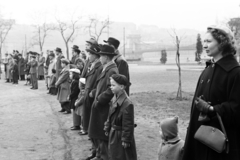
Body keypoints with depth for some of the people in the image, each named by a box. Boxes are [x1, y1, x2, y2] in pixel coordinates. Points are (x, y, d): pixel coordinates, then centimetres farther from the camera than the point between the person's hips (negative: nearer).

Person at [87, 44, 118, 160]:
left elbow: (111, 90, -28)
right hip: (100, 108, 10)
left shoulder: (112, 71, -20)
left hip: (105, 109, -10)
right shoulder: (106, 69, 11)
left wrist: (99, 100, -20)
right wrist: (94, 92, 7)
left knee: (103, 136, 1)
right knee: (96, 134, 19)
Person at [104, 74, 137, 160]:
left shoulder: (128, 104, -25)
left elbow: (128, 125, -22)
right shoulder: (115, 99, 0)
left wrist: (126, 140, -18)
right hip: (113, 134, 8)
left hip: (121, 136, -8)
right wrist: (107, 128, 12)